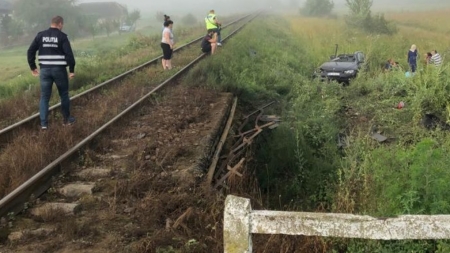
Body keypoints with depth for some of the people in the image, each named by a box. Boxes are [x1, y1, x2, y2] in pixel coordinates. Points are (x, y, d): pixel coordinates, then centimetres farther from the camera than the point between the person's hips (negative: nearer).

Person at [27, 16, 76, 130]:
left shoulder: (40, 35, 5)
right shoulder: (62, 36, -6)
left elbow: (30, 51, 5)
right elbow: (69, 54, -14)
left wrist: (33, 67, 13)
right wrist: (72, 70, -7)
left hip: (44, 70, 3)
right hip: (59, 70, -3)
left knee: (44, 97, 7)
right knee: (64, 95, 13)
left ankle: (44, 123, 3)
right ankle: (67, 119, 23)